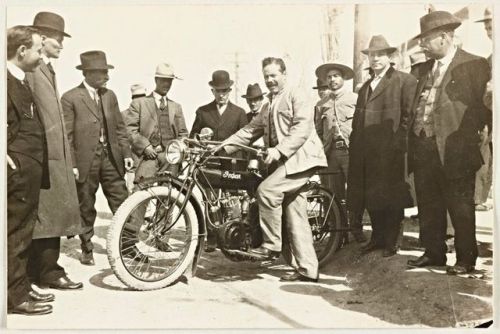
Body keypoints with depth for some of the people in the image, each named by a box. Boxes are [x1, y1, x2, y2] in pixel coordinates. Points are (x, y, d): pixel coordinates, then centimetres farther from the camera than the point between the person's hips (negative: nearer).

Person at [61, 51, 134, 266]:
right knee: (86, 208, 8)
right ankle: (87, 250, 22)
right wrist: (71, 165, -12)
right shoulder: (70, 98, -6)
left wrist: (126, 153, 6)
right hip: (85, 161, -4)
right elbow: (66, 135, -8)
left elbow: (120, 127, 13)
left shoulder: (110, 95, 10)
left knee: (122, 205, 4)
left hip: (111, 157, 4)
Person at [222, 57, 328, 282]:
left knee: (267, 190, -24)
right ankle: (307, 269, 11)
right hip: (283, 163, 8)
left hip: (299, 158, -8)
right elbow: (250, 130, 18)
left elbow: (302, 128, -16)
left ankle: (271, 245, -10)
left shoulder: (296, 96, -2)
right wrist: (224, 146, 6)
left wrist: (279, 150, -26)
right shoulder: (268, 106, 23)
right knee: (294, 218, 6)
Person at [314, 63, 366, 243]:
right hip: (331, 152, 2)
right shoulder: (321, 104, 14)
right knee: (335, 195, 4)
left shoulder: (355, 98, 6)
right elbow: (318, 132, 14)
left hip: (351, 151, -2)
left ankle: (356, 230, 9)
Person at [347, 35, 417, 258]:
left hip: (391, 153, -6)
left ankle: (391, 242, 13)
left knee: (392, 199, 1)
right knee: (371, 198, 10)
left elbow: (409, 116, -9)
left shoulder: (404, 81, -2)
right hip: (367, 153, 6)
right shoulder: (365, 86, 21)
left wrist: (399, 144, -14)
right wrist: (355, 146, 10)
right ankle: (377, 237, 24)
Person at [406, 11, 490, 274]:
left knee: (460, 208, 4)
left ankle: (465, 259, 17)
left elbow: (483, 105, -7)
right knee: (428, 207, 14)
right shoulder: (423, 69, 14)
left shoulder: (474, 65, -4)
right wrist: (411, 140, 3)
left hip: (454, 151, -6)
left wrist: (468, 138, -13)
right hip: (422, 149, 7)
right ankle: (434, 253, 28)